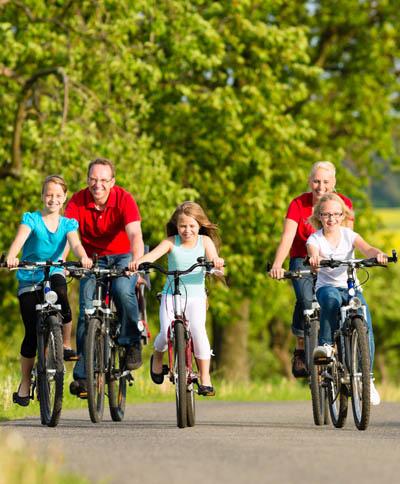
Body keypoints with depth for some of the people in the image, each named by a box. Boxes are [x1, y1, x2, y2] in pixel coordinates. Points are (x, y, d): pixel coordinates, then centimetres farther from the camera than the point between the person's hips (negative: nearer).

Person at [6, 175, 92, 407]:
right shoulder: (31, 219, -5)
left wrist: (84, 257, -39)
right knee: (32, 333, -7)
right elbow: (20, 238, -23)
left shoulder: (68, 224, 2)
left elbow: (75, 243, -15)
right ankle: (25, 384, 7)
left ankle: (66, 346, -16)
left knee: (60, 293, -35)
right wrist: (11, 257, -45)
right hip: (29, 279, -1)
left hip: (54, 275, 1)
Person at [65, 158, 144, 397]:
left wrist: (137, 261, -52)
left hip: (123, 256, -2)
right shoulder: (78, 201, -15)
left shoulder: (124, 199, -21)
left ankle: (132, 343, -8)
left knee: (123, 290, -32)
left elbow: (135, 234, -33)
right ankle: (83, 375, -13)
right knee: (86, 310, -14)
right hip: (93, 259, 2)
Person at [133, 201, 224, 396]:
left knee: (198, 330, -23)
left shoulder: (205, 241, 0)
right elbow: (153, 254, -18)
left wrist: (216, 261, -42)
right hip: (171, 294, 0)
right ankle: (157, 357, 20)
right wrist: (138, 261, -40)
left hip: (196, 296, 0)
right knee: (166, 333, -18)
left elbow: (213, 259, -16)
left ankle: (205, 379, -11)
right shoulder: (171, 242, -3)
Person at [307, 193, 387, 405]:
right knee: (331, 297, -40)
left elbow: (366, 248, -16)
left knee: (365, 329, -20)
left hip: (352, 289, 2)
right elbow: (313, 251, -23)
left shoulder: (349, 236, 3)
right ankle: (325, 345, -30)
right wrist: (314, 258, -49)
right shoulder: (315, 239, 0)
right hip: (327, 287, -2)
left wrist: (378, 255, -40)